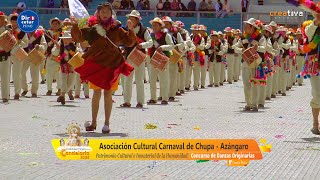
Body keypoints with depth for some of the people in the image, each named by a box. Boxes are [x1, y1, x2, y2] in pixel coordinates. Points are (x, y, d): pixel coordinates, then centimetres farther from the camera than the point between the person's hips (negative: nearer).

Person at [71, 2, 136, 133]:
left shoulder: (116, 29, 4)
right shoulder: (92, 27, 3)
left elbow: (129, 42, 4)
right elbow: (79, 38, 0)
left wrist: (130, 30, -13)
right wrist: (75, 26, -16)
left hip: (112, 64, 0)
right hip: (95, 64, 0)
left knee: (108, 94, 2)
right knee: (96, 93, 5)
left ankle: (107, 123, 9)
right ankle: (94, 123, 15)